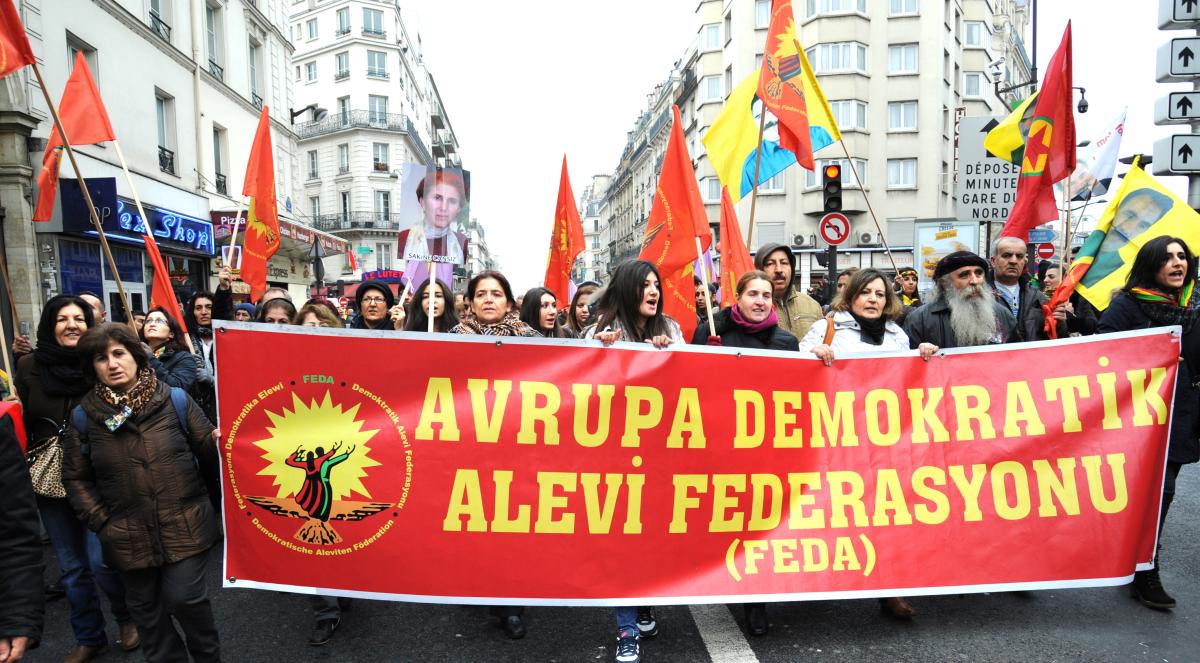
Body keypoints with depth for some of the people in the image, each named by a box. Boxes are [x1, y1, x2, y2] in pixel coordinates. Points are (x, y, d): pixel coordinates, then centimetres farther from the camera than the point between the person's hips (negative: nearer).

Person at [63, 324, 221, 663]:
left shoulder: (175, 400, -5)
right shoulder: (84, 417, 0)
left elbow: (207, 444, -3)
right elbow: (75, 478, 8)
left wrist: (218, 440, -27)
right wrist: (101, 522, 0)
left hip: (185, 528, -2)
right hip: (130, 537, 3)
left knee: (185, 600, 0)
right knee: (147, 609, 17)